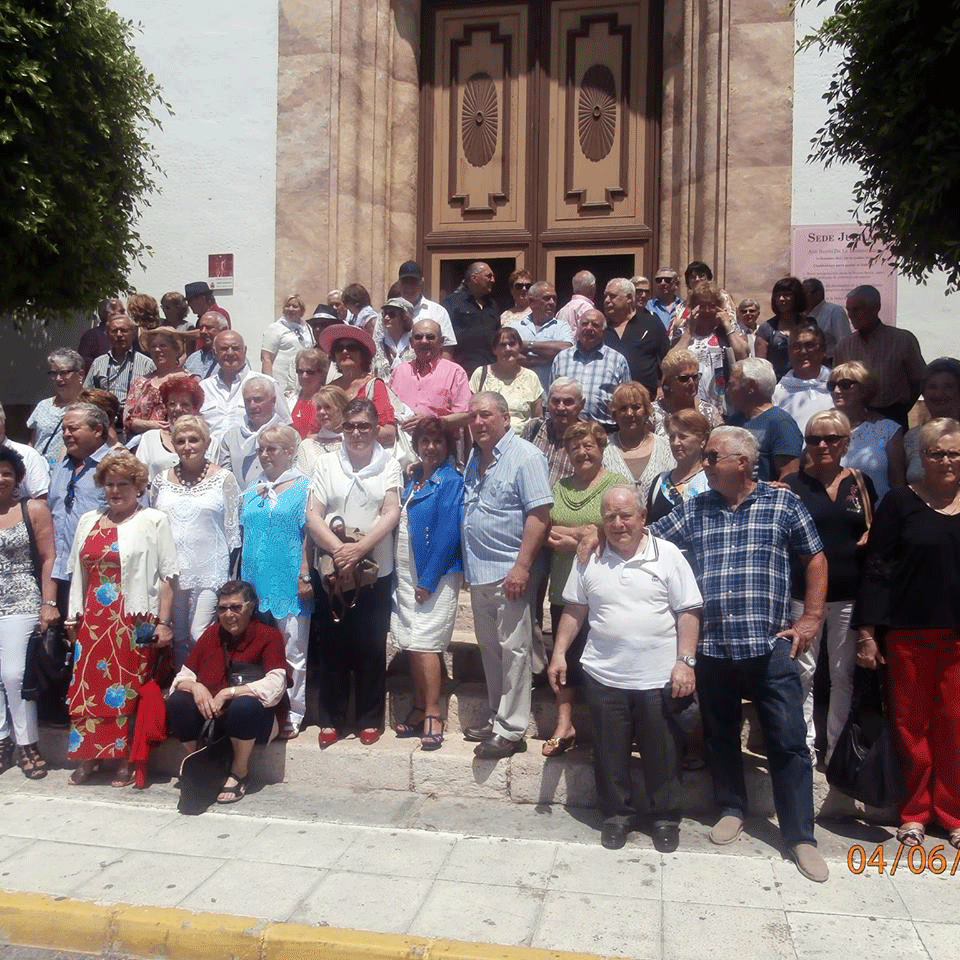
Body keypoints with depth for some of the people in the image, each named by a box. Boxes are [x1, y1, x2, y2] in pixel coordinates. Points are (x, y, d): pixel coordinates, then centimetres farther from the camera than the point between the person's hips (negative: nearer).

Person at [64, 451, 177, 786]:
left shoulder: (153, 521, -2)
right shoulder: (88, 522, 14)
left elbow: (166, 576, -6)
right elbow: (78, 573, 17)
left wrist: (163, 622, -11)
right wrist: (73, 616, 11)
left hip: (135, 621, -5)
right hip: (93, 620, 5)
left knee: (129, 690, 1)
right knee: (86, 687, 6)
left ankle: (127, 760, 14)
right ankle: (88, 756, 21)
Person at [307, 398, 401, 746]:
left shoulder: (389, 464, 1)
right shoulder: (326, 463, 3)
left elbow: (391, 513, -7)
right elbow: (313, 515, -3)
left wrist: (359, 548, -19)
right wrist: (339, 549, -18)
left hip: (376, 571, -1)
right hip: (332, 570, 1)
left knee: (372, 649, 6)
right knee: (333, 647, 8)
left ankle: (370, 719, 20)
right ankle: (331, 720, 20)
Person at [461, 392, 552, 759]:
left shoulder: (525, 457, -11)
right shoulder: (474, 458, 14)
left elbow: (539, 515, -17)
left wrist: (522, 567, -22)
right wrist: (466, 564, 16)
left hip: (509, 574, -8)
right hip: (478, 573, 8)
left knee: (513, 650, -2)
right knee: (490, 649, 16)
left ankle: (511, 730, 5)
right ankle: (497, 718, 27)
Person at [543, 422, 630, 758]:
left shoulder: (618, 483, 0)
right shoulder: (559, 486, 14)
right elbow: (546, 534, 7)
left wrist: (569, 534, -7)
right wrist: (585, 534, -9)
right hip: (564, 588, 4)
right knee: (565, 655, 9)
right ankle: (564, 725, 18)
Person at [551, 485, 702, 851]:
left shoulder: (668, 555, -5)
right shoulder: (589, 560, 2)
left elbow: (688, 613, -4)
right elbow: (574, 610, 9)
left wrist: (685, 661, -10)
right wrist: (559, 653, 4)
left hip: (660, 678, -2)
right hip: (604, 676, 2)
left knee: (662, 753, 10)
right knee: (610, 752, 11)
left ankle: (666, 818, 29)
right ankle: (617, 814, 30)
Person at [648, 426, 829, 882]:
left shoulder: (782, 502, 0)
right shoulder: (692, 510, 8)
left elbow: (815, 558, 6)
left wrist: (811, 617, 1)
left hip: (770, 645, -3)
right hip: (710, 647, 3)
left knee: (788, 740, 1)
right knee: (720, 735, 16)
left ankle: (800, 836, 14)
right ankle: (732, 809, 35)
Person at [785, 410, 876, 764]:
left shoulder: (860, 482, 6)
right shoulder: (793, 484, 0)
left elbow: (874, 530, 17)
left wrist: (870, 539, -5)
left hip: (849, 595, 2)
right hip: (804, 593, -2)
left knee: (843, 675, 11)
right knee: (804, 673, 4)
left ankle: (837, 749, 24)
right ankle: (804, 746, 16)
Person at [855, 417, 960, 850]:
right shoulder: (901, 502, -1)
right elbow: (876, 568, -4)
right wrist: (866, 631, -8)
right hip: (909, 632, -2)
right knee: (910, 723, 6)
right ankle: (914, 811, 21)